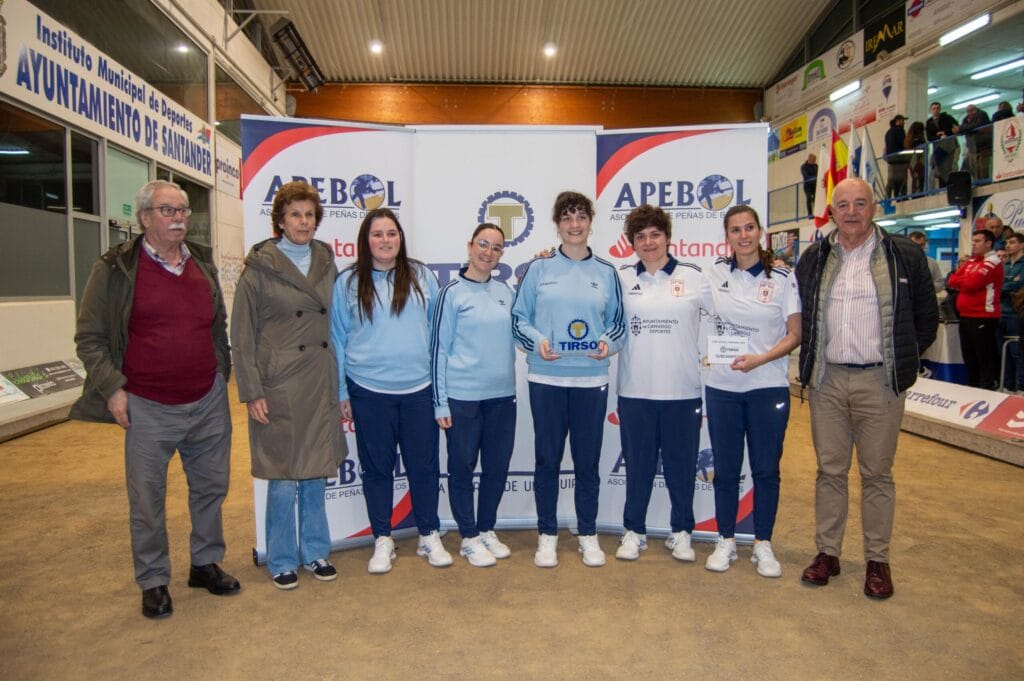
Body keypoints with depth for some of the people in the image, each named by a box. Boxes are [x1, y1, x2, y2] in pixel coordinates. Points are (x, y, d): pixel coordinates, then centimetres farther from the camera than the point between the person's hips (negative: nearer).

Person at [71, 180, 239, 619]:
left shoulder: (203, 263, 9)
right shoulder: (116, 269, -5)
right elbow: (89, 337, -2)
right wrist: (111, 388, -10)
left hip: (208, 401, 4)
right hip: (148, 408, -4)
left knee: (211, 487, 14)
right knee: (147, 500, 6)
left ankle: (206, 563, 32)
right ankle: (153, 582, 24)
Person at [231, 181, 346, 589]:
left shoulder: (326, 263, 9)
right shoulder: (260, 268, -5)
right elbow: (242, 335, -5)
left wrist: (340, 380, 8)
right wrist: (251, 392, -10)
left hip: (320, 384, 4)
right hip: (279, 386, -4)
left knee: (317, 473, 13)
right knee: (284, 479, 3)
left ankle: (315, 551, 29)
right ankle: (282, 561, 22)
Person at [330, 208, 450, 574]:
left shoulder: (422, 276, 5)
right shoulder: (348, 282, 2)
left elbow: (437, 328, 10)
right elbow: (338, 338, 6)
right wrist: (341, 392, 4)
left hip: (419, 388, 1)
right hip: (369, 391, -1)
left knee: (424, 464, 7)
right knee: (377, 466, 9)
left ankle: (429, 536, 24)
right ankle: (382, 540, 24)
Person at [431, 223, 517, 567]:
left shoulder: (505, 291, 8)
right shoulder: (452, 291, -5)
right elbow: (439, 347, -5)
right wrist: (440, 401, -8)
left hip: (502, 394, 5)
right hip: (462, 396, -5)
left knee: (497, 466, 12)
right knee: (462, 467, 5)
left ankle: (487, 529, 29)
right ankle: (469, 538, 20)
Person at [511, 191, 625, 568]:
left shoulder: (606, 272, 8)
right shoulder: (538, 269, 3)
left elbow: (617, 322, 11)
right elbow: (519, 317, 3)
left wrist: (608, 342, -9)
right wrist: (537, 341, -15)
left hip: (592, 378, 1)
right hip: (547, 378, -1)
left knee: (588, 459, 8)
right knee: (548, 458, 6)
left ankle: (588, 534, 23)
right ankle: (547, 535, 21)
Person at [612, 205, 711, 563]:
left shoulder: (693, 276, 2)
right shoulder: (621, 278, 5)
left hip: (683, 389, 0)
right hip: (635, 390, 0)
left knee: (681, 464, 10)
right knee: (638, 465, 10)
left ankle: (681, 532, 27)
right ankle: (634, 531, 24)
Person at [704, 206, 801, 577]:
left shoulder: (783, 278, -2)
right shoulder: (714, 273, 4)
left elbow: (795, 334, -2)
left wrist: (760, 359, -15)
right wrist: (704, 352, 1)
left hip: (768, 385, -1)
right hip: (722, 385, 2)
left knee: (766, 469, 6)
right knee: (725, 469, 8)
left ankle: (763, 544, 20)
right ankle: (726, 541, 21)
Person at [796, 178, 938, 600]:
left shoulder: (904, 256, 1)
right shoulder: (814, 259, 8)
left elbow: (927, 318, 8)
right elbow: (799, 316, 17)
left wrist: (901, 362, 6)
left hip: (879, 382, -2)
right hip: (827, 380, 2)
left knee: (877, 474, 5)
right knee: (830, 470, 9)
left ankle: (877, 560, 18)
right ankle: (827, 552, 20)